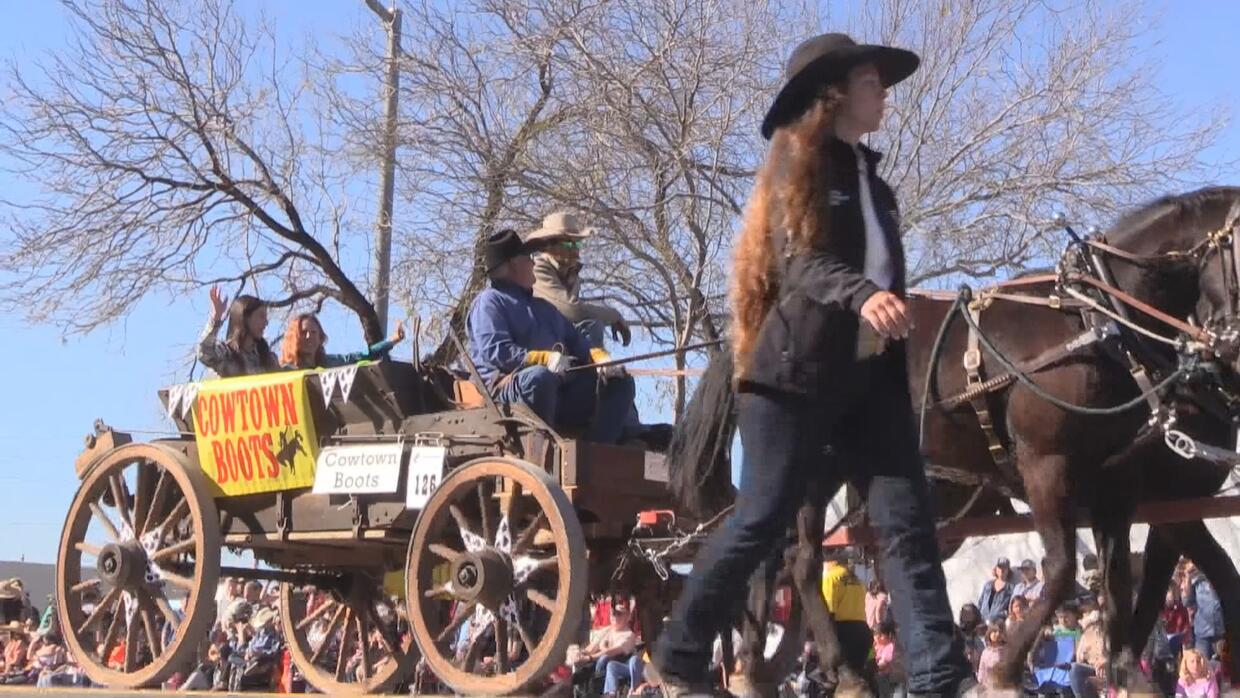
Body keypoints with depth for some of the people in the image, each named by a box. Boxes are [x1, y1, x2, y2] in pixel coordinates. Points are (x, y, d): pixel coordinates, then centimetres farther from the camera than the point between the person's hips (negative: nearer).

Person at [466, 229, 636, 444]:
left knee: (620, 382, -2)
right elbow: (494, 350, -12)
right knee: (539, 377, -40)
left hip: (561, 391, 8)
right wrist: (544, 359, -24)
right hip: (508, 386, -8)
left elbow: (576, 341, 27)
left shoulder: (543, 307, 33)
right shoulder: (489, 301, 5)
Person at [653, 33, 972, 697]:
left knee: (907, 522, -5)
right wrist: (862, 296, -33)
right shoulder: (797, 159, -1)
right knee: (762, 519, -4)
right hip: (797, 370, -7)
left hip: (870, 373, 7)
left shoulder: (872, 179, 21)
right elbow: (800, 261, -15)